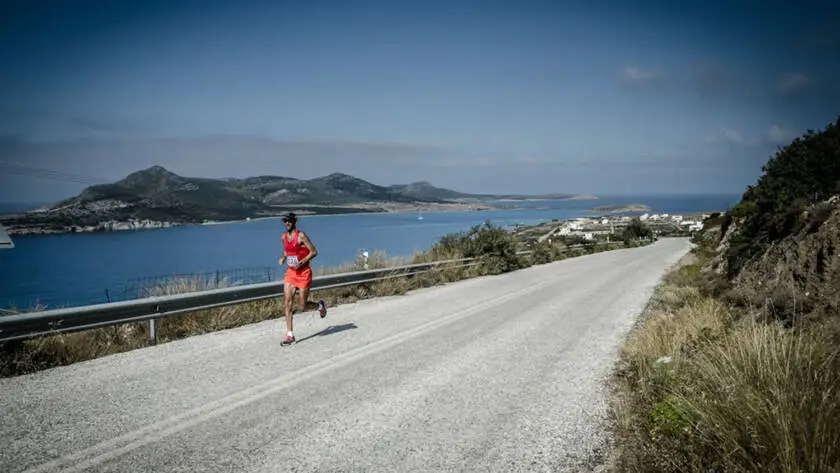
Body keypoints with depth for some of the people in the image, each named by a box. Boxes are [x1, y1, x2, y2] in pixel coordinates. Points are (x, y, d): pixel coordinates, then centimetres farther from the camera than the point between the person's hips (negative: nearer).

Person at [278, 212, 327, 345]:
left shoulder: (301, 236, -13)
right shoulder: (284, 237, 7)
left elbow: (314, 252, -12)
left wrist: (302, 262, -23)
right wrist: (283, 258, 4)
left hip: (303, 273, -6)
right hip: (290, 273, 6)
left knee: (303, 306, 1)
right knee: (287, 303, -7)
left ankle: (319, 305, 36)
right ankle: (290, 335, -3)